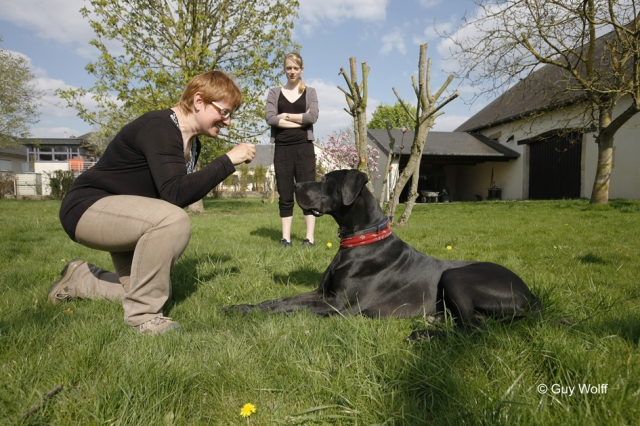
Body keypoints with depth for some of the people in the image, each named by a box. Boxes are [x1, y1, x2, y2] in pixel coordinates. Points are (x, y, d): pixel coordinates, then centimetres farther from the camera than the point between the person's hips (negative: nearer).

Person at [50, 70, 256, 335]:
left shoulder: (192, 143, 3)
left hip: (123, 215, 10)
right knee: (173, 220, -36)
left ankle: (79, 278, 32)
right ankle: (142, 314, -18)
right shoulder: (158, 128, -24)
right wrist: (228, 161, -32)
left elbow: (178, 193, 10)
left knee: (152, 290, 11)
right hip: (87, 208, -9)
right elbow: (175, 194, -36)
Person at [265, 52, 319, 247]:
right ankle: (285, 238, 6)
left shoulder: (310, 92, 11)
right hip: (282, 148, 1)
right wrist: (299, 121, -8)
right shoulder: (275, 93, 12)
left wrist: (285, 116, -5)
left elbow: (313, 116, -5)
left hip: (304, 147, -1)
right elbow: (270, 118, -4)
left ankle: (309, 237, 0)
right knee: (285, 195, 2)